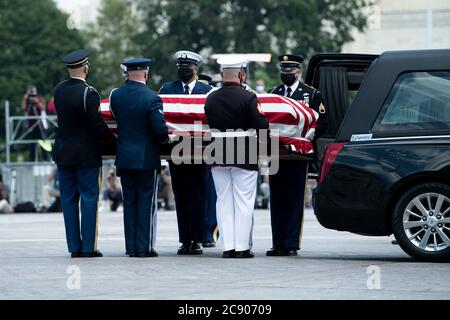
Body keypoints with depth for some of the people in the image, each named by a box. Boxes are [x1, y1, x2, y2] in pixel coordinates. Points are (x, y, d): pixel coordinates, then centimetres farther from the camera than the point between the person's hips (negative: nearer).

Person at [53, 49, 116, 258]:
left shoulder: (58, 91, 3)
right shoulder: (89, 93, -16)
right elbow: (97, 126, -17)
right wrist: (110, 137, 3)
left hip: (63, 154, 5)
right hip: (86, 155, -5)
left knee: (69, 201, 9)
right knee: (89, 200, 1)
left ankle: (75, 247, 11)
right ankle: (88, 247, 0)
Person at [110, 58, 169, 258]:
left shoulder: (115, 96, -1)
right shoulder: (151, 99, -15)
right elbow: (160, 130, -16)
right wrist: (165, 139, 4)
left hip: (124, 158, 4)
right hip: (146, 158, -4)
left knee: (129, 202, 11)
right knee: (146, 202, 2)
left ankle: (131, 247, 12)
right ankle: (144, 247, 2)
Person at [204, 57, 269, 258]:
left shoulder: (211, 99, 3)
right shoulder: (248, 98, -12)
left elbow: (209, 125, 9)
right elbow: (262, 126, -16)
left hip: (218, 157, 4)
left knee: (224, 202, 9)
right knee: (243, 202, 2)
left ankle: (228, 247, 8)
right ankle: (242, 247, 2)